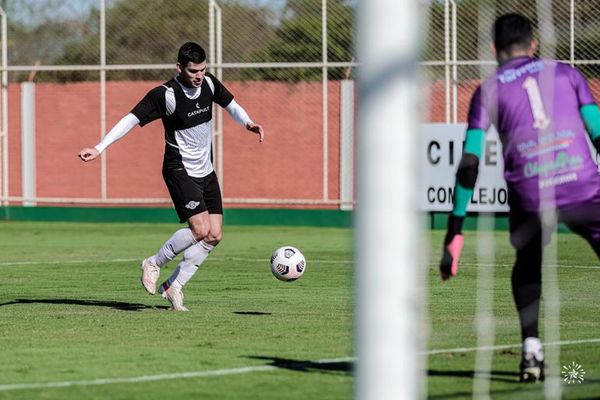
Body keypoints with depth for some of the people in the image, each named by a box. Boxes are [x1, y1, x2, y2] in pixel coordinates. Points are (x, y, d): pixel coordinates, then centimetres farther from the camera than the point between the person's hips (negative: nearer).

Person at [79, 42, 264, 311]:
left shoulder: (209, 84, -1)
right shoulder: (165, 95, -20)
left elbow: (231, 105, 16)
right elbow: (132, 119, -19)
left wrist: (248, 123, -5)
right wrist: (99, 148, -26)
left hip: (206, 171, 7)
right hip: (179, 169, -7)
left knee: (214, 235, 0)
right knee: (200, 228, -21)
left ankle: (174, 286, 9)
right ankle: (153, 264, 1)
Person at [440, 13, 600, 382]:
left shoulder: (489, 91, 16)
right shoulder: (566, 73, 19)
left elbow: (469, 162, 7)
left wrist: (454, 233, 7)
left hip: (529, 194, 1)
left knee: (528, 266, 28)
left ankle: (532, 350, 11)